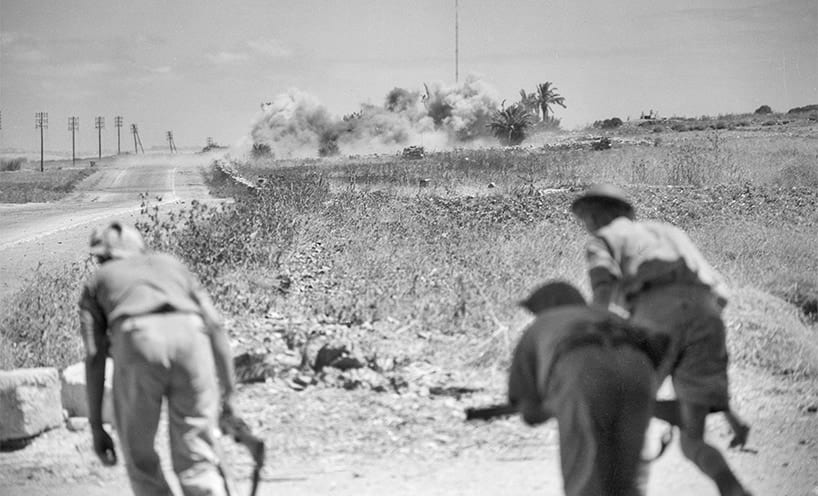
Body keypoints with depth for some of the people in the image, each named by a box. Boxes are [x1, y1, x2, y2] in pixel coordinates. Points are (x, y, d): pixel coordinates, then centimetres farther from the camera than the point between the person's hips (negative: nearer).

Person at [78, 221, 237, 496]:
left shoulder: (96, 282, 31)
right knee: (196, 461, 7)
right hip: (189, 338, 2)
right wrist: (229, 392, 25)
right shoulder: (170, 264, 37)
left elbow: (94, 357, 18)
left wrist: (96, 427, 18)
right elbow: (214, 324, 23)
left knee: (139, 456, 18)